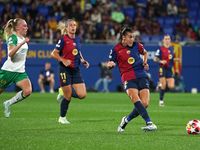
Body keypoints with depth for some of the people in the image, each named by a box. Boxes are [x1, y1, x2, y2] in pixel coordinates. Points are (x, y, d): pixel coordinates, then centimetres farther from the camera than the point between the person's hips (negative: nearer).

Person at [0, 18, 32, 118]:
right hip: (9, 71, -7)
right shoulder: (13, 38, -12)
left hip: (20, 72, 7)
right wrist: (22, 43, -35)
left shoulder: (23, 38, 13)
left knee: (27, 91, -15)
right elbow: (10, 53, -29)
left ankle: (8, 103, 4)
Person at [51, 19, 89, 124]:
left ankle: (64, 92, 22)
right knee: (68, 96, -3)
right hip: (65, 69, -6)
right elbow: (53, 53, -8)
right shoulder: (64, 39, -9)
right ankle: (62, 118, 18)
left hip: (76, 70, 6)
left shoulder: (78, 39, 9)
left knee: (82, 95, -5)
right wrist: (63, 60, -22)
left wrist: (82, 60, 7)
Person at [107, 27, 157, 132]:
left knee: (145, 104, -12)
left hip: (141, 76, 3)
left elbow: (145, 53, 31)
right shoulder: (116, 50, 2)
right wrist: (110, 65, -15)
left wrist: (145, 62, 12)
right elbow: (109, 65, 9)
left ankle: (126, 120, 10)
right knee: (136, 100, -29)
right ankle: (149, 123, -38)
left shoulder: (136, 45, 10)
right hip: (128, 78, -3)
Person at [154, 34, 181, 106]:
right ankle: (161, 100, 7)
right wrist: (161, 61, -21)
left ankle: (161, 84, 24)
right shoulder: (160, 49, -6)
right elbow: (155, 59, -4)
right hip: (162, 69, -5)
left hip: (169, 69, 5)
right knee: (163, 86, -8)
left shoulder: (171, 48, 11)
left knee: (171, 86, -6)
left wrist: (176, 59, 5)